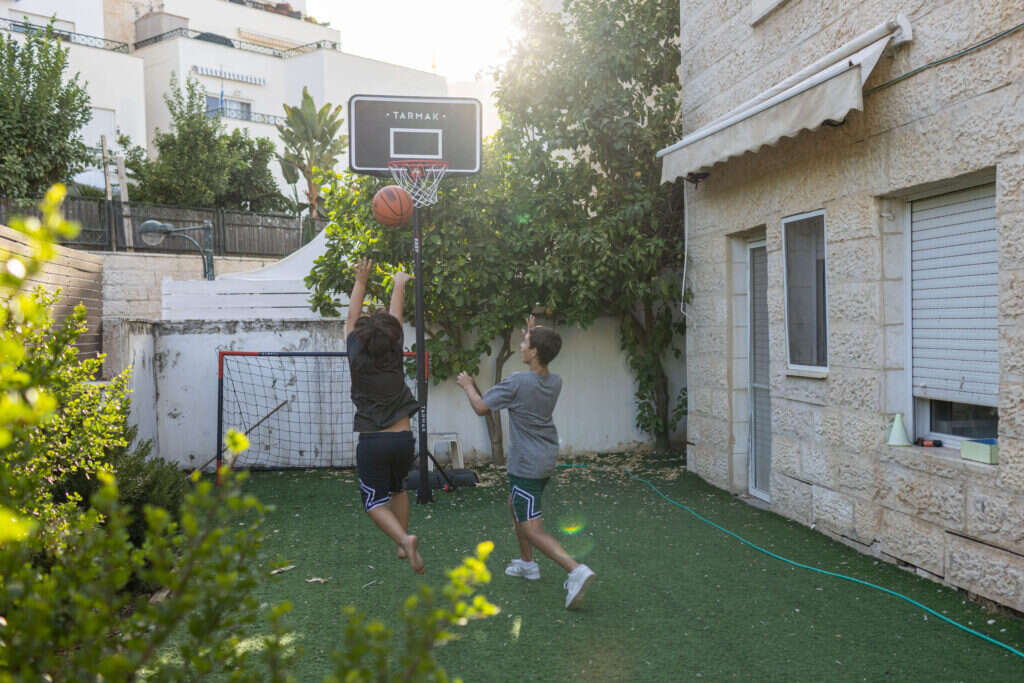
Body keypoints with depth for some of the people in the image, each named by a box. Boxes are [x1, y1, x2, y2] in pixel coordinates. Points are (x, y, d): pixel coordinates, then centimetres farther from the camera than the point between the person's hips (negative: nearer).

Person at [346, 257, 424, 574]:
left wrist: (360, 281, 11)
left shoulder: (358, 360, -9)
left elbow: (352, 318, 4)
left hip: (372, 442, -3)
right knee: (397, 488, 27)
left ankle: (404, 539, -18)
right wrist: (399, 284, 24)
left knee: (374, 500, 6)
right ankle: (402, 543, 26)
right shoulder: (395, 357, -4)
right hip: (403, 438, 3)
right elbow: (395, 317, 10)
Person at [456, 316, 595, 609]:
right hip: (547, 461, 8)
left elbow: (481, 407, -11)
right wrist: (534, 334, 24)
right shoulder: (555, 382, 1)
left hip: (526, 465, -8)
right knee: (514, 505, 29)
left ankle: (576, 570, -24)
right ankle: (527, 563, 37)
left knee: (532, 529, -8)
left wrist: (468, 386, 8)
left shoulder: (517, 382, -20)